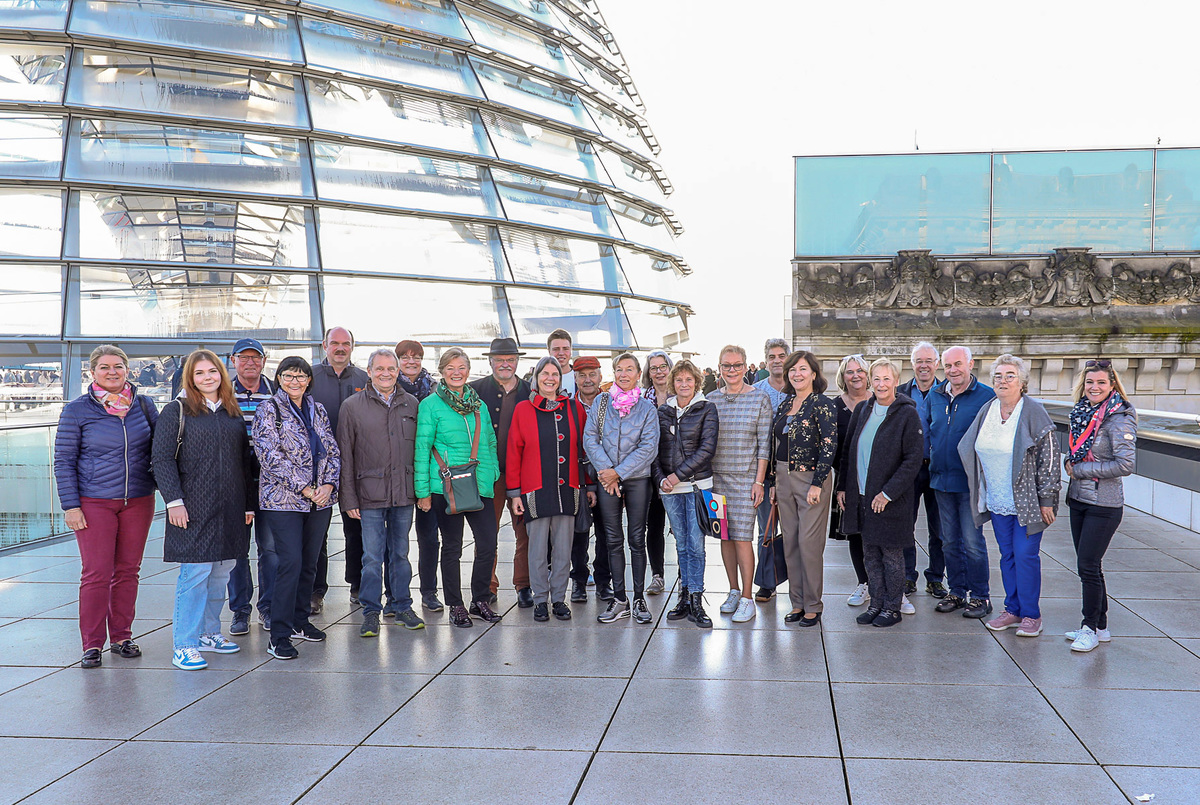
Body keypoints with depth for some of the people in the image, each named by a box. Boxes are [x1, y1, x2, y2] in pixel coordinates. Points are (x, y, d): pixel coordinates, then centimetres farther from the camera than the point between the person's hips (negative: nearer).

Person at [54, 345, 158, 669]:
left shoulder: (144, 405, 6)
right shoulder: (77, 410, -2)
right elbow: (64, 462, -1)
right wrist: (71, 506, -7)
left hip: (138, 501, 3)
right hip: (94, 504, -3)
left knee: (128, 571, 9)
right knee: (96, 573, -3)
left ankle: (121, 637, 21)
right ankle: (92, 644, 8)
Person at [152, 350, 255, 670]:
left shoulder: (233, 413, 15)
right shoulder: (177, 411, 0)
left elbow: (245, 461, 18)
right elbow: (162, 458, -6)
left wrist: (249, 504, 14)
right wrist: (174, 500, -15)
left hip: (230, 510, 5)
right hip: (194, 509, -5)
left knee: (221, 572, 10)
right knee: (195, 573, -8)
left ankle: (209, 632, 24)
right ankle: (184, 646, -2)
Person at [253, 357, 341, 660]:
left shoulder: (318, 411, 13)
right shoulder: (268, 411, -3)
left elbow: (333, 451, 12)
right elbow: (271, 456, -11)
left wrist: (329, 484, -6)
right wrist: (303, 488, -16)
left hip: (320, 499, 5)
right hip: (283, 499, -5)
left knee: (310, 563, 10)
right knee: (290, 563, -11)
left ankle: (299, 622, 26)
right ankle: (279, 636, -4)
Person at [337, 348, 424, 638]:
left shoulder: (411, 404, 8)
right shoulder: (352, 406, 0)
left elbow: (419, 448, 12)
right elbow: (345, 455, 0)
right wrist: (348, 497, -4)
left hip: (404, 493, 3)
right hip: (371, 494, -2)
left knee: (400, 552, 12)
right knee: (372, 556, 1)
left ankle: (402, 606, 23)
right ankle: (371, 612, 12)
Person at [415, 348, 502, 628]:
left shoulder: (479, 405, 12)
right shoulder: (431, 405, -2)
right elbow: (422, 449, -3)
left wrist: (492, 475, 11)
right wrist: (423, 490, -6)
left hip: (479, 485, 4)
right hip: (445, 486, -4)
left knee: (488, 544, 0)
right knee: (452, 546, 4)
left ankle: (480, 601, 17)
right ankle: (455, 606, 16)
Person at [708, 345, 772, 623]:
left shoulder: (759, 399, -2)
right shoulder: (711, 399, 8)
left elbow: (764, 444, -3)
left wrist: (759, 481, -8)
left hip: (746, 478, -4)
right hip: (717, 476, 4)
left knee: (742, 537, -7)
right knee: (724, 536, 7)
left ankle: (746, 599, 0)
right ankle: (733, 591, 20)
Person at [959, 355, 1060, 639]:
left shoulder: (1034, 413, -10)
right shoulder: (987, 411, 7)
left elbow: (1049, 458, -10)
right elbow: (971, 450, 17)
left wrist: (1047, 499, -12)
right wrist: (980, 492, 16)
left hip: (1027, 502, -5)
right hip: (997, 501, 5)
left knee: (1026, 555, -3)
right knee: (1007, 555, 11)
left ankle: (1030, 615, 9)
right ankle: (1012, 610, 22)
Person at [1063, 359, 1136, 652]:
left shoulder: (1119, 419, -14)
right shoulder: (1082, 413, 9)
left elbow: (1125, 465, -21)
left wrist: (1080, 470, -15)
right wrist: (1069, 464, 2)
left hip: (1103, 504, -8)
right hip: (1078, 499, 8)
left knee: (1088, 566, -4)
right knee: (1087, 565, 13)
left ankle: (1091, 628, 10)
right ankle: (1100, 626, 25)